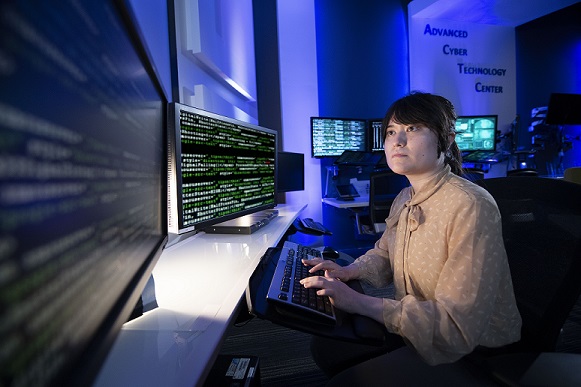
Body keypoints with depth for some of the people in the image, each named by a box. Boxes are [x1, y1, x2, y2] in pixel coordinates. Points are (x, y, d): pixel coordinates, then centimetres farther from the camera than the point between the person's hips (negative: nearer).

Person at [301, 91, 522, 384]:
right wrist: (349, 271, -3)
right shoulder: (404, 200, -1)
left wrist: (359, 302, -31)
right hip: (415, 332, 7)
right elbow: (383, 254, 16)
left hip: (473, 351, -7)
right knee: (325, 344, 7)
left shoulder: (471, 207, -27)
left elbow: (457, 326, -29)